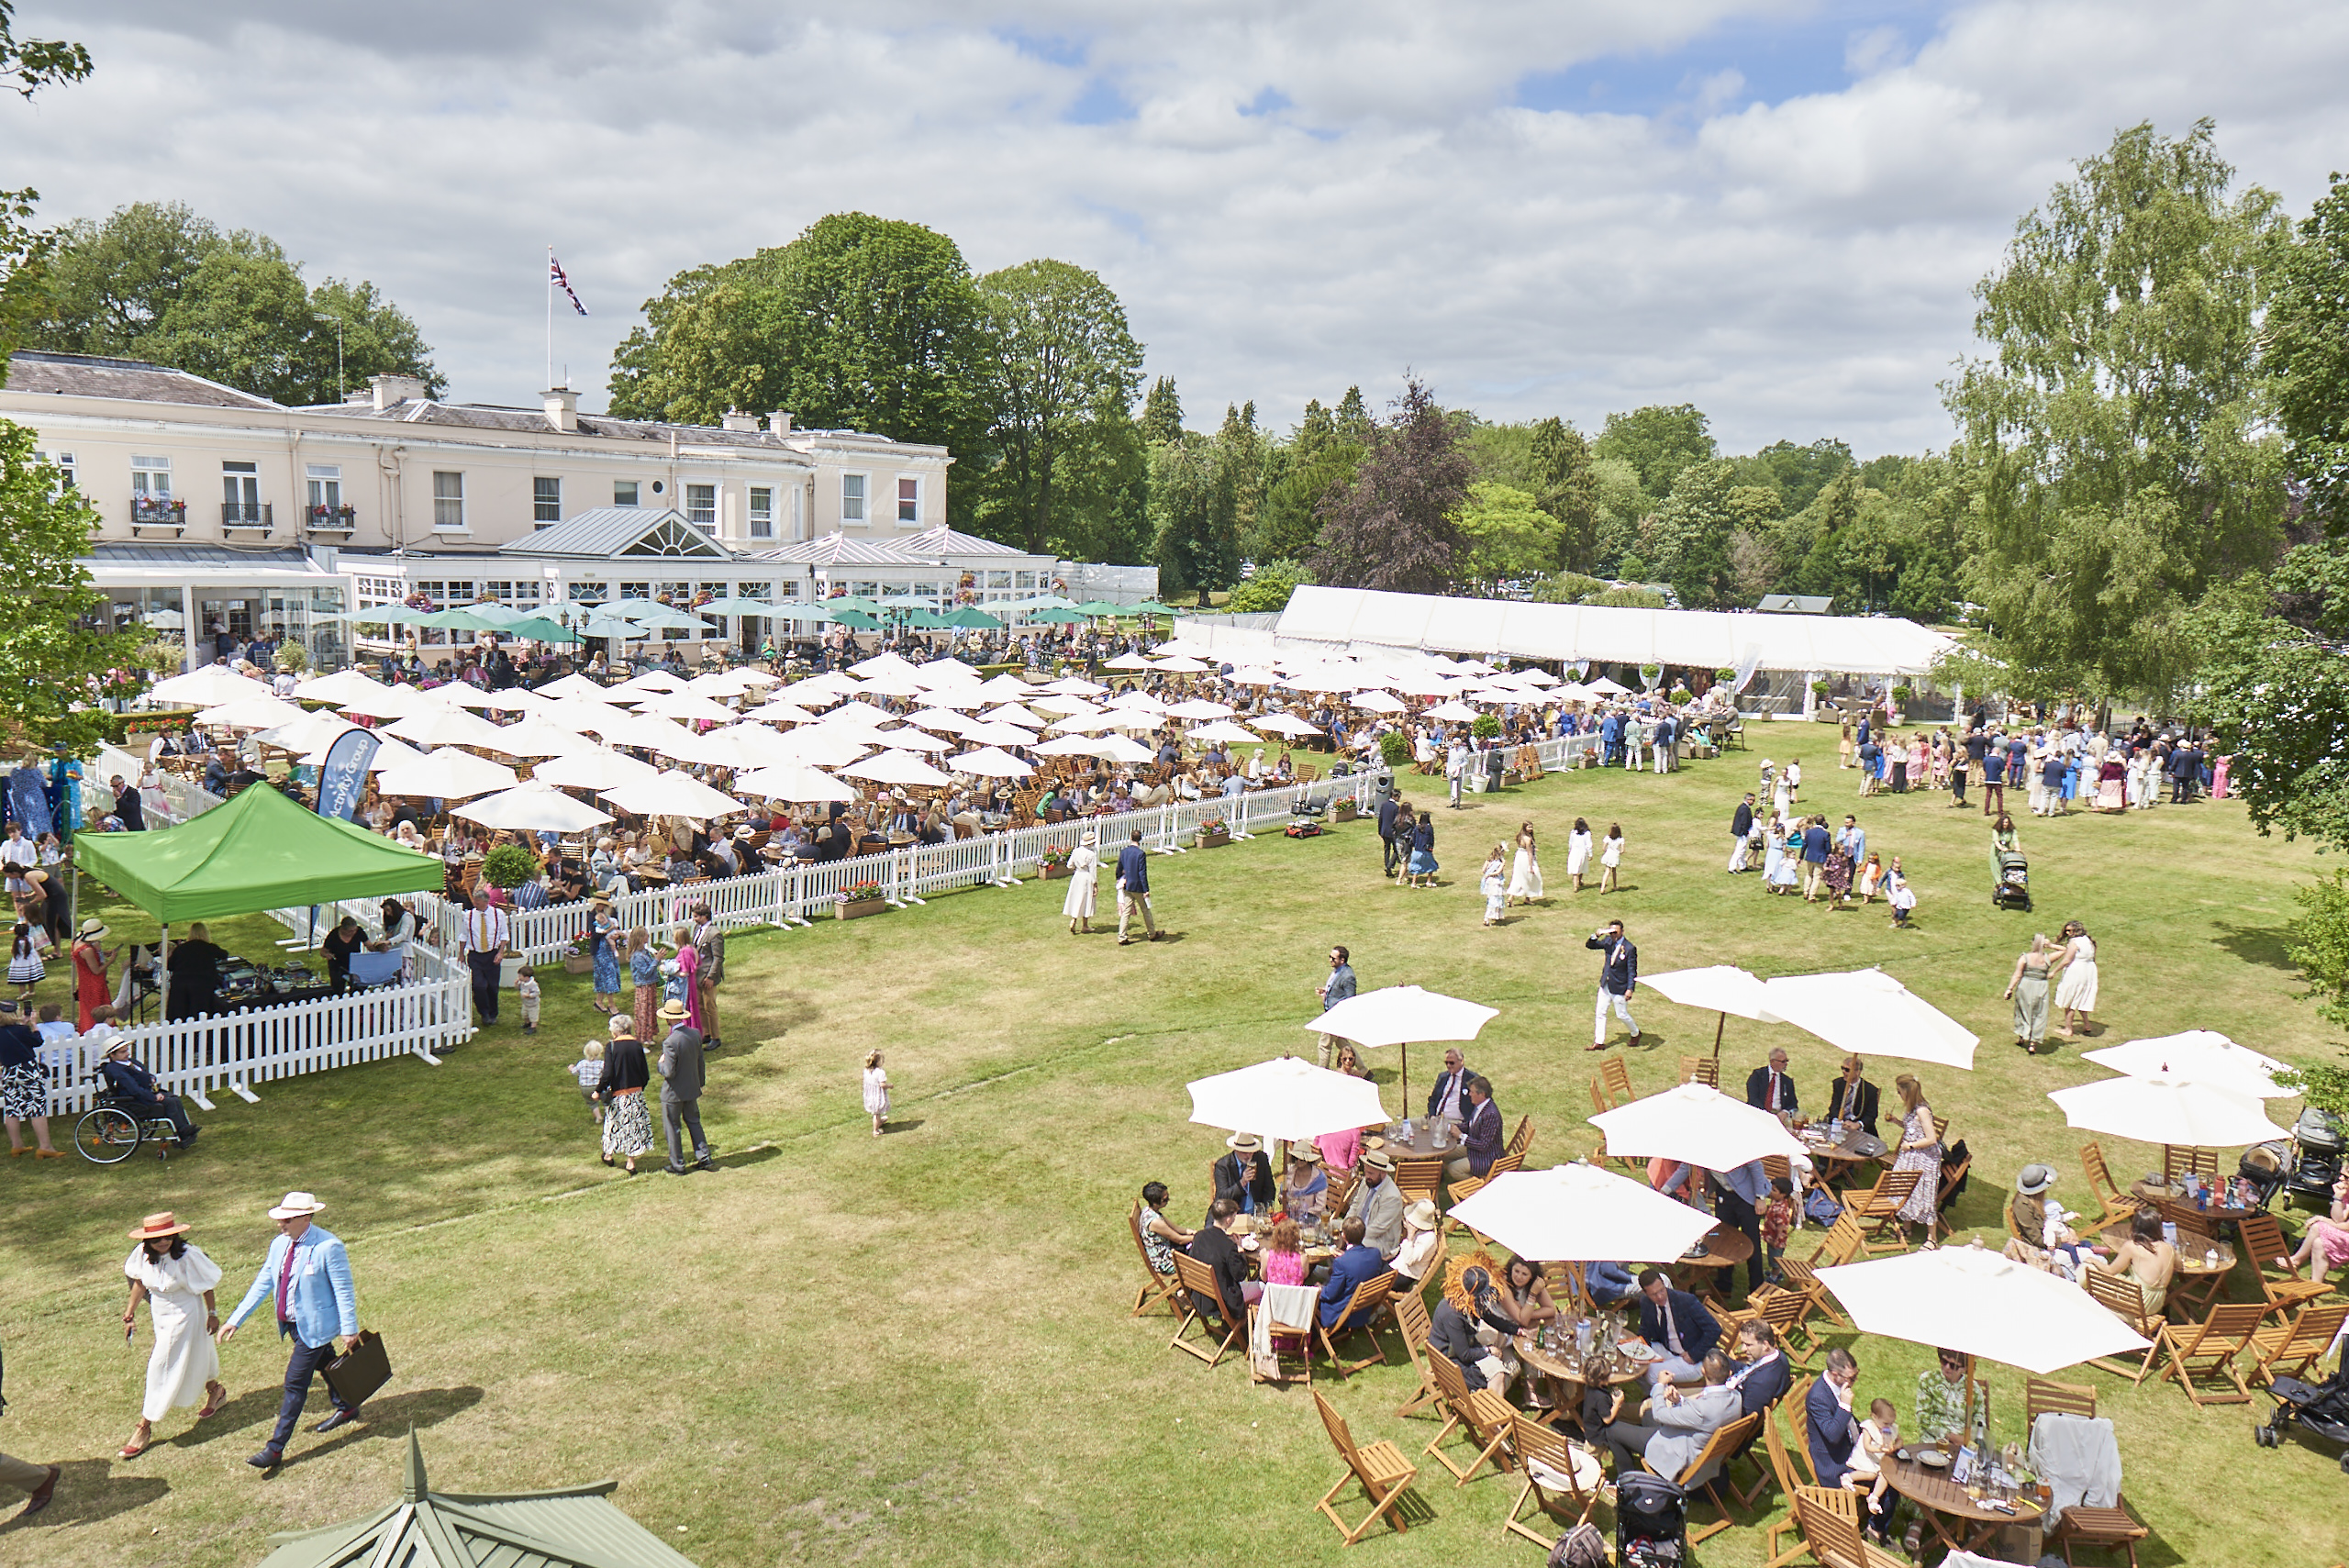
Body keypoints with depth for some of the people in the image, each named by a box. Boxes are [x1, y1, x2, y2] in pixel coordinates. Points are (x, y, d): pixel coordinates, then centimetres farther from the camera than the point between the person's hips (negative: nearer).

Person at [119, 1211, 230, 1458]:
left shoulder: (187, 1255, -27)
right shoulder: (143, 1254, -13)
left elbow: (206, 1286, -15)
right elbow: (140, 1282, 5)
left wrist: (212, 1313, -9)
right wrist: (130, 1312, 8)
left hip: (184, 1315, -6)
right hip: (160, 1315, 6)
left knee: (163, 1366, -2)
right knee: (190, 1359, 24)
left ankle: (144, 1427, 10)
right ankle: (216, 1391, 49)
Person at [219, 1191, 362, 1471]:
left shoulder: (328, 1247, -22)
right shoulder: (279, 1245, 0)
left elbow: (344, 1290, -17)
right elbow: (262, 1284, 7)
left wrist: (350, 1329, -13)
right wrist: (236, 1319, 3)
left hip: (314, 1326, -7)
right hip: (290, 1323, 7)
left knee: (295, 1383, -5)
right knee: (325, 1366, 24)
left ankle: (276, 1448, 3)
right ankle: (347, 1408, 45)